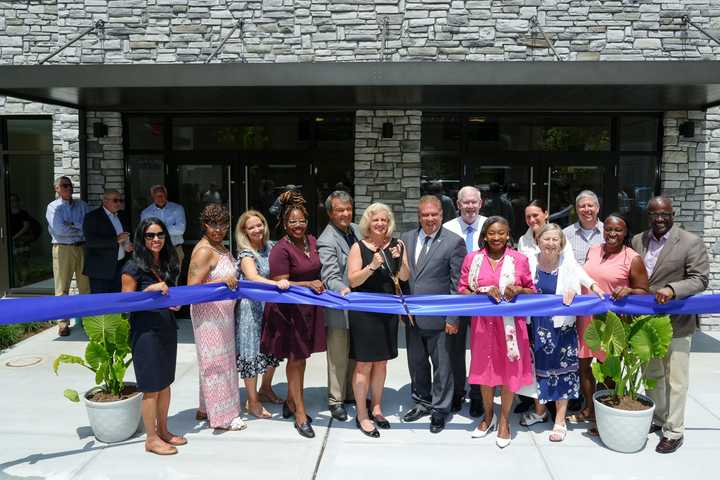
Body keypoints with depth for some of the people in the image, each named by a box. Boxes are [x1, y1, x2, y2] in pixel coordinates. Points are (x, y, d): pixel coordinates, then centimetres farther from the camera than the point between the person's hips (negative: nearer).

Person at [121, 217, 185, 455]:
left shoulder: (168, 263, 8)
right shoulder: (134, 267, -12)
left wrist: (174, 302, 1)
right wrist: (151, 289, -21)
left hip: (167, 327, 7)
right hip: (146, 331, -7)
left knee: (165, 382, 15)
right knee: (152, 386, 2)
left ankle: (163, 430, 30)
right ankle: (151, 439, 15)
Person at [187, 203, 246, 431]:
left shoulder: (220, 246, 8)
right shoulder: (204, 251, -20)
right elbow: (192, 289, -23)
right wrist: (222, 281, -29)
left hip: (222, 314, 10)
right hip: (209, 315, -10)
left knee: (221, 361, 17)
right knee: (216, 362, 1)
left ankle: (207, 409, 31)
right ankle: (222, 416, 14)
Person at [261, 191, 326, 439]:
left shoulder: (312, 241, 3)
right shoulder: (281, 250, -18)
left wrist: (319, 285, 6)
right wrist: (308, 284, -23)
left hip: (309, 309, 7)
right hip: (289, 310, -7)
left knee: (301, 358, 17)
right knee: (295, 359, 4)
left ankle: (291, 402, 35)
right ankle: (300, 413, 15)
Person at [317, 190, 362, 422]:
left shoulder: (356, 229, 6)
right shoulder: (326, 241, -17)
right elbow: (330, 276, -26)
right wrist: (343, 289, -44)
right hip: (339, 308, -7)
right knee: (338, 357, 5)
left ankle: (351, 394, 36)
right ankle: (335, 400, 20)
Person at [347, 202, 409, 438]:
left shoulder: (397, 245, 3)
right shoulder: (359, 247, -6)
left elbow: (405, 277, 1)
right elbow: (353, 280, -11)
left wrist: (400, 261, -18)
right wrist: (372, 266, -25)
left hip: (388, 311, 4)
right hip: (363, 311, -4)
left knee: (381, 363, 14)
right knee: (364, 364, 1)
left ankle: (376, 408, 30)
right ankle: (362, 416, 13)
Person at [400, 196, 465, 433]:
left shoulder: (454, 242, -8)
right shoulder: (406, 238, 7)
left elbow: (458, 283, -9)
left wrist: (453, 318, -12)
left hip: (438, 317, -5)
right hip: (412, 315, 5)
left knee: (442, 365, 7)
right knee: (416, 362, 18)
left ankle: (440, 409, 24)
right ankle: (422, 402, 37)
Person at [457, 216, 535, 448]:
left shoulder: (519, 259, -2)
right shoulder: (472, 258, 1)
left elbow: (532, 291, 5)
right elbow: (462, 290, 1)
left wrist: (518, 290, -16)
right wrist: (484, 292, -16)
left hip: (510, 323, -1)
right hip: (483, 323, 1)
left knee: (509, 371, 5)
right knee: (485, 369, 12)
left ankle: (504, 421, 24)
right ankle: (488, 416, 32)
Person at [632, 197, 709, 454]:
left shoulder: (691, 242, -9)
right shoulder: (638, 240, 6)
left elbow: (700, 279, -12)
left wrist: (672, 289, -28)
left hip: (676, 324, -5)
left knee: (675, 380, 4)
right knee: (652, 374, 19)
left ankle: (674, 431, 17)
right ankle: (657, 418, 37)